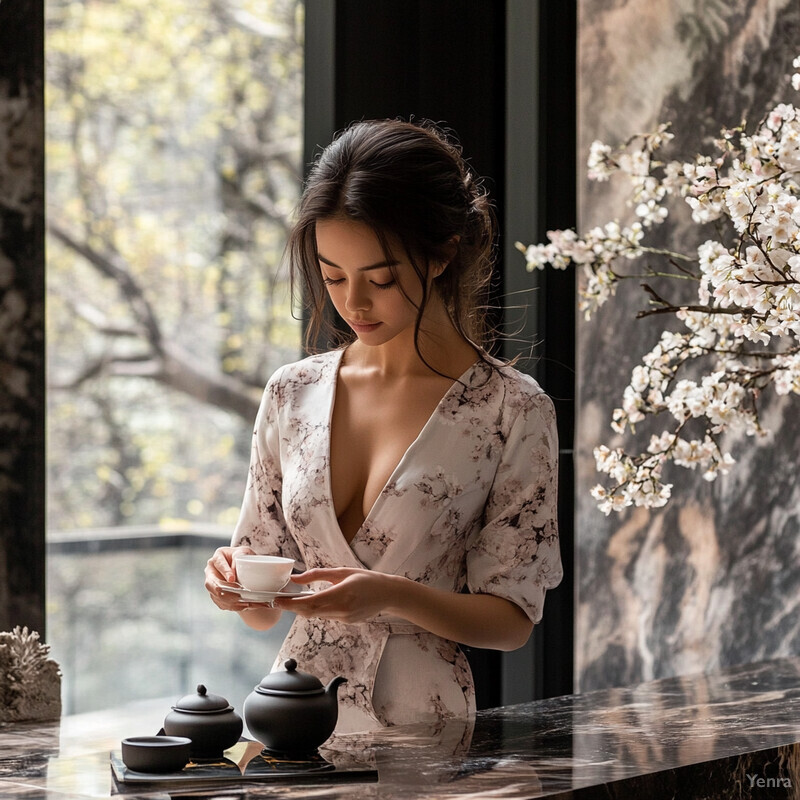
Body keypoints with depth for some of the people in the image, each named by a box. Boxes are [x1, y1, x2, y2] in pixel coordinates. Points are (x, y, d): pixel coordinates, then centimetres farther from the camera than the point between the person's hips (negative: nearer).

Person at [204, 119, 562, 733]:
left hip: (422, 729, -3)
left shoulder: (512, 410, -2)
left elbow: (512, 618, -2)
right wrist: (235, 582, -5)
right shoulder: (293, 394, 10)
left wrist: (394, 596, -18)